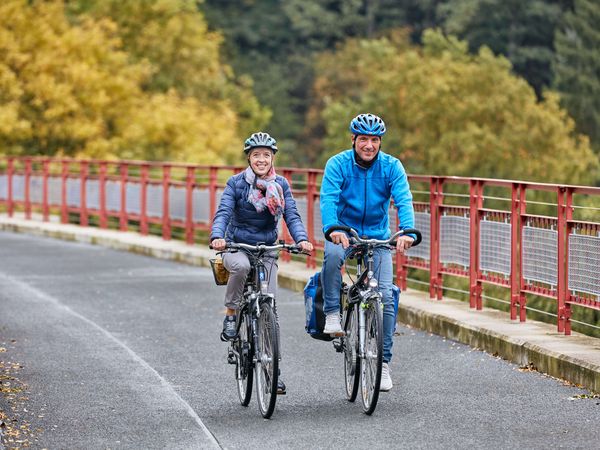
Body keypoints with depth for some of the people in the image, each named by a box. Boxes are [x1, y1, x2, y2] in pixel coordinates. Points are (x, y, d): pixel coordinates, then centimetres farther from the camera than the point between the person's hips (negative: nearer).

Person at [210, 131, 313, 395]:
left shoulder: (281, 185, 1)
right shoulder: (236, 183, -6)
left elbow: (292, 216, -8)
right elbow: (223, 212, -18)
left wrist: (302, 239, -28)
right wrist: (217, 237, -38)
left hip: (266, 251, 2)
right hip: (236, 248, -2)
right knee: (242, 266, -39)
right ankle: (231, 314, -16)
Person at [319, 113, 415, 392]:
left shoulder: (392, 166, -8)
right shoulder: (338, 164, -11)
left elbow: (404, 201, -19)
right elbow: (328, 199, -25)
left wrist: (407, 232, -39)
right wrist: (332, 229, -45)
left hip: (378, 237, 1)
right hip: (344, 232, -1)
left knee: (386, 296, -9)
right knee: (332, 254, -37)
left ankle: (383, 363, 1)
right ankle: (332, 314, -21)